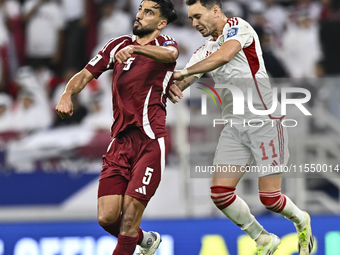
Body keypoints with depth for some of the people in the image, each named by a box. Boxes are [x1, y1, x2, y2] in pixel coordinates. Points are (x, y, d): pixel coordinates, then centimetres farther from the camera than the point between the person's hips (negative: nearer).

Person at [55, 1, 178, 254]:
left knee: (130, 215, -14)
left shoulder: (165, 43, 4)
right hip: (120, 141, 5)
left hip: (151, 141, -5)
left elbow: (170, 55, -21)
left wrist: (135, 48, -39)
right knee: (107, 218, -2)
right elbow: (85, 75, 16)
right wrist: (67, 94, -6)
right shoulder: (118, 45, 19)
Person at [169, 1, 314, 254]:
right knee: (220, 193, -7)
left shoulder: (238, 27, -8)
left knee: (270, 198, -7)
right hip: (234, 127, 7)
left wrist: (185, 72, -31)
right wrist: (172, 87, -20)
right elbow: (181, 81, 4)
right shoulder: (205, 50, 14)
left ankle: (301, 221, 26)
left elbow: (224, 55, -29)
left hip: (265, 122, -7)